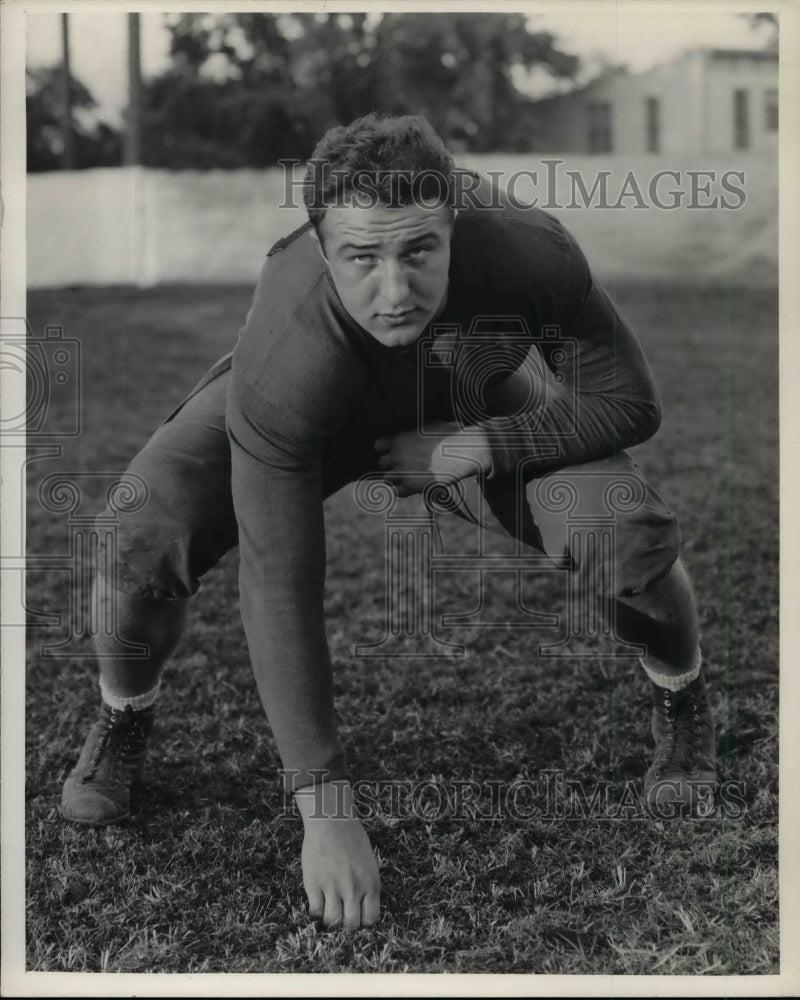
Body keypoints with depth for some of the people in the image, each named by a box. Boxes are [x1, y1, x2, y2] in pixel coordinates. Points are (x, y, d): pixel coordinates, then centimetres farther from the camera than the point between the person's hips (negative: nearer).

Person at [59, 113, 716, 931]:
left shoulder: (530, 255, -38)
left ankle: (681, 695, 12)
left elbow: (628, 404, -20)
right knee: (137, 548, -24)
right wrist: (326, 812, -36)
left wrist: (471, 448, -31)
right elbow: (280, 589, -36)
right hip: (310, 413, -1)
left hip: (477, 404, 1)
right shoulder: (283, 364, -41)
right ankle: (124, 718, 12)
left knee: (627, 537, -24)